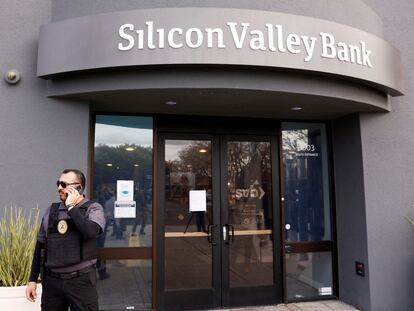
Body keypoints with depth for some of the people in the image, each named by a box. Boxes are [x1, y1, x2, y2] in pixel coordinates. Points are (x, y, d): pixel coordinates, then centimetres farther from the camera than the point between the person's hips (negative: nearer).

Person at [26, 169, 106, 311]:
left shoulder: (93, 208, -4)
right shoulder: (51, 210, 7)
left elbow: (90, 231, -25)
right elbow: (40, 246, 12)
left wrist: (71, 206, -14)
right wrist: (32, 279, 9)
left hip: (81, 280, -3)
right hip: (51, 280, 4)